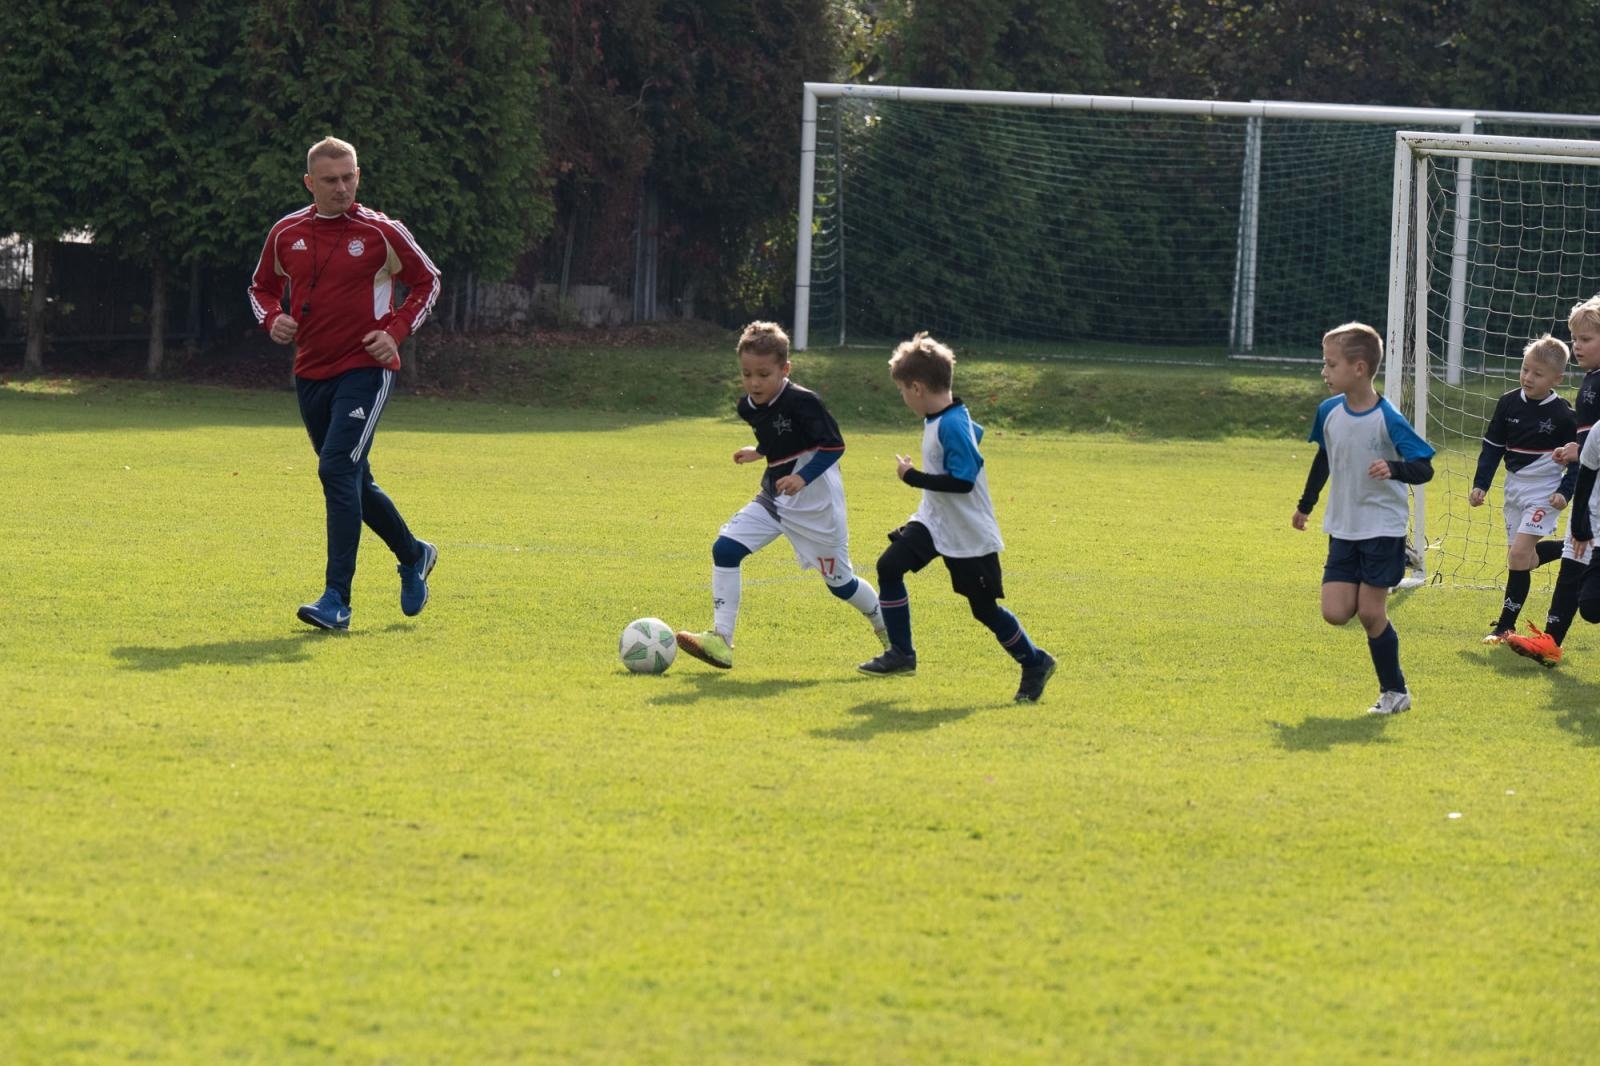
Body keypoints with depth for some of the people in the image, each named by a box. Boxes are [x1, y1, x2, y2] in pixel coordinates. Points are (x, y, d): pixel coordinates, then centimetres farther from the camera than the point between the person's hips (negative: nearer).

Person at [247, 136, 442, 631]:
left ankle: (337, 601, -18)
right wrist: (273, 319, -3)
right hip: (311, 373, 6)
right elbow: (262, 287, 19)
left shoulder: (381, 232, -6)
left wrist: (396, 332, -7)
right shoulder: (286, 233, 4)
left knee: (338, 471, -19)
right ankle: (414, 557, 39)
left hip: (365, 370, -5)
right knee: (353, 482, 15)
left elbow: (427, 280, 7)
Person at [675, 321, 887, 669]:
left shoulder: (802, 402, -22)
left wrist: (803, 477, -31)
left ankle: (888, 630, 34)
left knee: (839, 581, 6)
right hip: (773, 500, 7)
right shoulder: (748, 407, 0)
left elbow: (834, 445, -22)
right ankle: (720, 641, -11)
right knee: (724, 548, -11)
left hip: (816, 504, -7)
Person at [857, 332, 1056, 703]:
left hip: (969, 535, -9)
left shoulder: (952, 426, -27)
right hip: (933, 521, 9)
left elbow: (962, 481, -33)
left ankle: (1035, 663, 22)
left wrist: (913, 477, -26)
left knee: (985, 607, 1)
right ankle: (900, 654, 1)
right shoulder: (938, 418, 2)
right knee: (889, 566, -7)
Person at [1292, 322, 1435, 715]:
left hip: (1383, 529, -5)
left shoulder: (1388, 420, -18)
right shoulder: (1329, 412, 0)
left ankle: (1394, 691, 9)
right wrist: (1305, 505, 28)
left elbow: (1424, 468, -18)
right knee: (1335, 613, -7)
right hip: (1343, 530, 5)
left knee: (1370, 612, -6)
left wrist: (1395, 469, -39)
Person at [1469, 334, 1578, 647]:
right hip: (1515, 489, 6)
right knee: (1524, 559, 8)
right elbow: (1492, 447, 6)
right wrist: (1480, 485, 0)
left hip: (1544, 494, -6)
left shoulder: (1563, 415, -13)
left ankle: (1506, 624, -7)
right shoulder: (1509, 404, -1)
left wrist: (1565, 491, -17)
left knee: (1519, 553, -15)